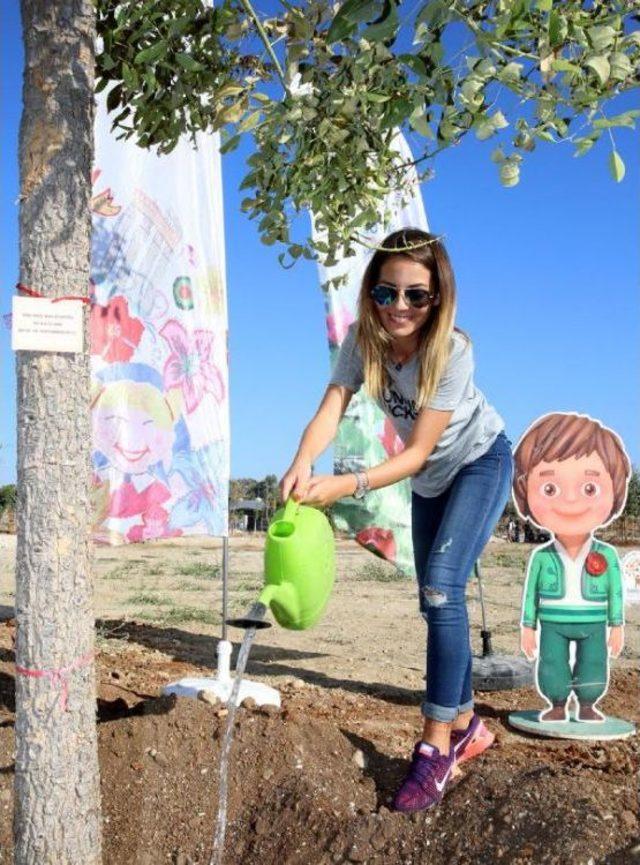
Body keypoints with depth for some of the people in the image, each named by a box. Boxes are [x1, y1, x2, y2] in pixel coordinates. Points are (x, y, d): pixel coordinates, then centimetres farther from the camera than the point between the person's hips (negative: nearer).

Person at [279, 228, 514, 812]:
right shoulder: (364, 340, -17)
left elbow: (418, 451, -32)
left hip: (481, 462, -6)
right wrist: (302, 465, -49)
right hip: (430, 479, 6)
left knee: (442, 587, -22)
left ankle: (437, 744, -14)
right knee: (436, 600, 10)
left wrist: (346, 486, -45)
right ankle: (467, 727, 27)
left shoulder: (452, 350, -32)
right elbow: (331, 410, -28)